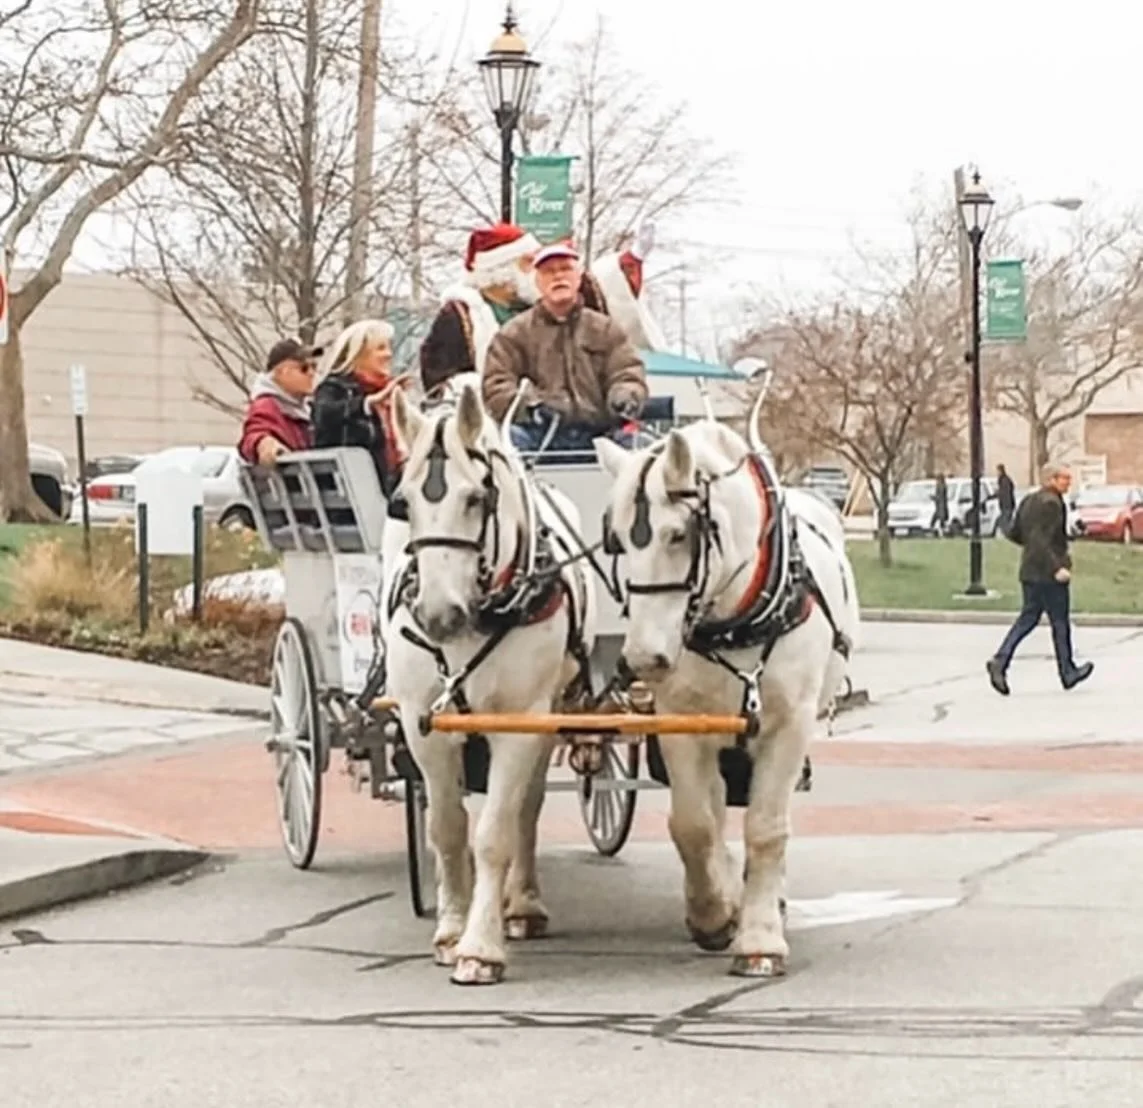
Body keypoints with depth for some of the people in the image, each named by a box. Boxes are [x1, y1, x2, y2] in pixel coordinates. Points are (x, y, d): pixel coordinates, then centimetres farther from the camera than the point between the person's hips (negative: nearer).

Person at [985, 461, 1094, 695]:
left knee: (1028, 618, 11)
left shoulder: (1028, 501, 11)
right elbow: (1041, 540, -25)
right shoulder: (1051, 503, -17)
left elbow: (1014, 533, 16)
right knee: (1060, 622, 4)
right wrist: (1057, 568, -26)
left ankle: (1000, 660, -5)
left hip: (1030, 570, 9)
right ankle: (1068, 673, 15)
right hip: (1048, 572, -9)